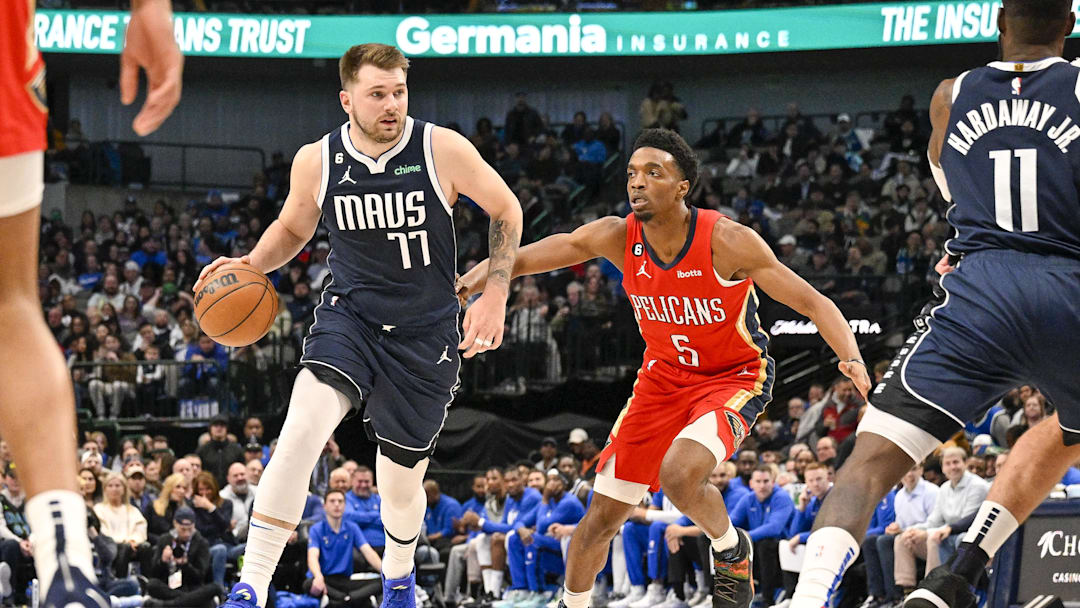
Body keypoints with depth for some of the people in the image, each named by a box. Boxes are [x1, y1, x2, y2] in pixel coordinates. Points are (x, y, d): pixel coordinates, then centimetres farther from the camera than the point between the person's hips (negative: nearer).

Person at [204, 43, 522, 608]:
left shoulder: (443, 149, -14)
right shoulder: (316, 161, -7)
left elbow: (506, 209, 1)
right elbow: (292, 228, 13)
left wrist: (496, 295, -8)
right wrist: (248, 265, -6)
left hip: (425, 334, 0)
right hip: (348, 314, 0)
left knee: (400, 480, 10)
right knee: (303, 424, -28)